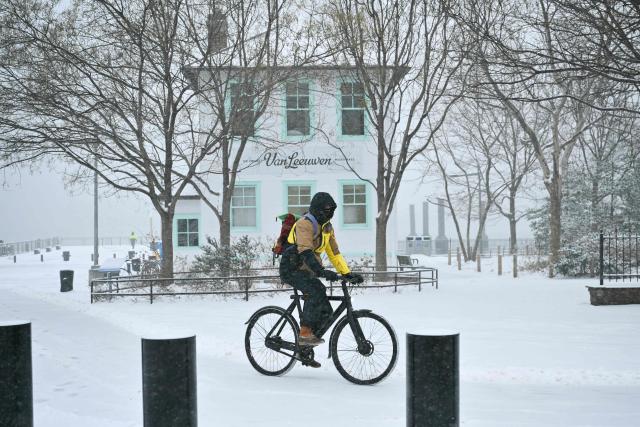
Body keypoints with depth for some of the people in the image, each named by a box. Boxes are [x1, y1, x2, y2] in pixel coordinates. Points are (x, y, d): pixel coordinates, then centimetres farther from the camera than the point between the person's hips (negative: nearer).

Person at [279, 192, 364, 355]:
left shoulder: (327, 227, 10)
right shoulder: (304, 224, -17)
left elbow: (334, 252, 13)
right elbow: (305, 252, -31)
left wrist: (348, 273, 1)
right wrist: (322, 272, -43)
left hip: (307, 272, 8)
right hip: (292, 270, -8)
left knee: (325, 311, -1)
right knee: (316, 291, -33)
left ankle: (305, 348, 11)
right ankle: (304, 333, -27)